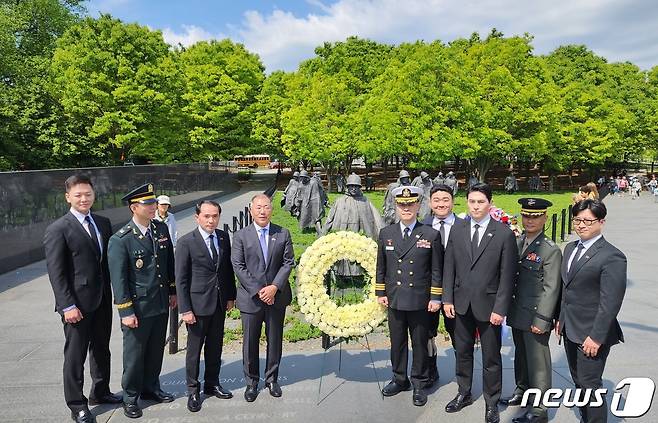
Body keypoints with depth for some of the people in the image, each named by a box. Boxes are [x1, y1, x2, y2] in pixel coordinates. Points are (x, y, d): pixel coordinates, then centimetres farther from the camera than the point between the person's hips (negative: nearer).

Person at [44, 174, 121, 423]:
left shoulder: (103, 223, 7)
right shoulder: (58, 230, -10)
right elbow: (56, 272, -13)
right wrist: (68, 305, -17)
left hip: (102, 300, 6)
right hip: (77, 304, -6)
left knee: (102, 349, 19)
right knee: (75, 355, 8)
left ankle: (100, 392, 36)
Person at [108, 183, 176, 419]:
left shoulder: (161, 229, 1)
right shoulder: (120, 240, -16)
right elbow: (118, 279, -14)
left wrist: (173, 291, 12)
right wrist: (126, 312, -15)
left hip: (161, 304, 5)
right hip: (137, 307, -5)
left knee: (156, 351, 18)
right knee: (134, 353, 10)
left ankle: (151, 388, 38)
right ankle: (130, 397, 29)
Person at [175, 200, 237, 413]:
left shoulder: (223, 237, 1)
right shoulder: (186, 242, -12)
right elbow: (181, 279, -11)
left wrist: (231, 296, 8)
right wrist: (185, 309, -12)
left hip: (220, 303, 5)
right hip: (198, 304, -4)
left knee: (215, 346, 16)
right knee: (194, 348, 9)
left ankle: (212, 384, 33)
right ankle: (193, 390, 25)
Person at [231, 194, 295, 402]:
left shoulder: (283, 234, 2)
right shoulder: (240, 236, -2)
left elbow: (288, 263, -2)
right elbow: (238, 266, -7)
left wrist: (274, 287, -14)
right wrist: (258, 291, -14)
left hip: (277, 296, 2)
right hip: (250, 297, -1)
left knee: (275, 340, 12)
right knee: (250, 342, 8)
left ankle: (272, 379, 30)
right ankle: (252, 381, 26)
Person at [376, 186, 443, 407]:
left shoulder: (431, 235, -4)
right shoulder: (386, 233, 3)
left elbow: (436, 270, -2)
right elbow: (381, 267, 9)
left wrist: (436, 298, -4)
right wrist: (380, 293, 6)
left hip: (420, 301, -2)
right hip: (394, 300, 2)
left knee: (420, 344, 10)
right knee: (397, 343, 14)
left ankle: (419, 384, 27)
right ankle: (399, 379, 33)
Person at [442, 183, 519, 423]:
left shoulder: (504, 234, -8)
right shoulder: (457, 230, 2)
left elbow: (507, 275, -9)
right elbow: (449, 268, 5)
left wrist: (500, 309, -12)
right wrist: (447, 299, 0)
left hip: (488, 305, -3)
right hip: (461, 304, 3)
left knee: (491, 358, 11)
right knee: (462, 352, 17)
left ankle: (491, 403, 28)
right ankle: (464, 394, 36)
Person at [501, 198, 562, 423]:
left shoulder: (551, 250, -12)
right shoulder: (516, 243, 6)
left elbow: (551, 289, -14)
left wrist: (541, 321, -16)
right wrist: (507, 308, 9)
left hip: (535, 317, -6)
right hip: (517, 315, 6)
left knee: (537, 361, 3)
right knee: (521, 355, 21)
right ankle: (522, 391, 40)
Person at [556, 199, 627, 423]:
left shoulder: (612, 257, -16)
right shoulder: (571, 248, 9)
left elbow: (610, 303, -18)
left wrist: (596, 337, -19)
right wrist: (561, 319, 14)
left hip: (591, 334, -7)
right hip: (570, 330, 7)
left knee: (590, 384, 2)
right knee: (579, 381, 18)